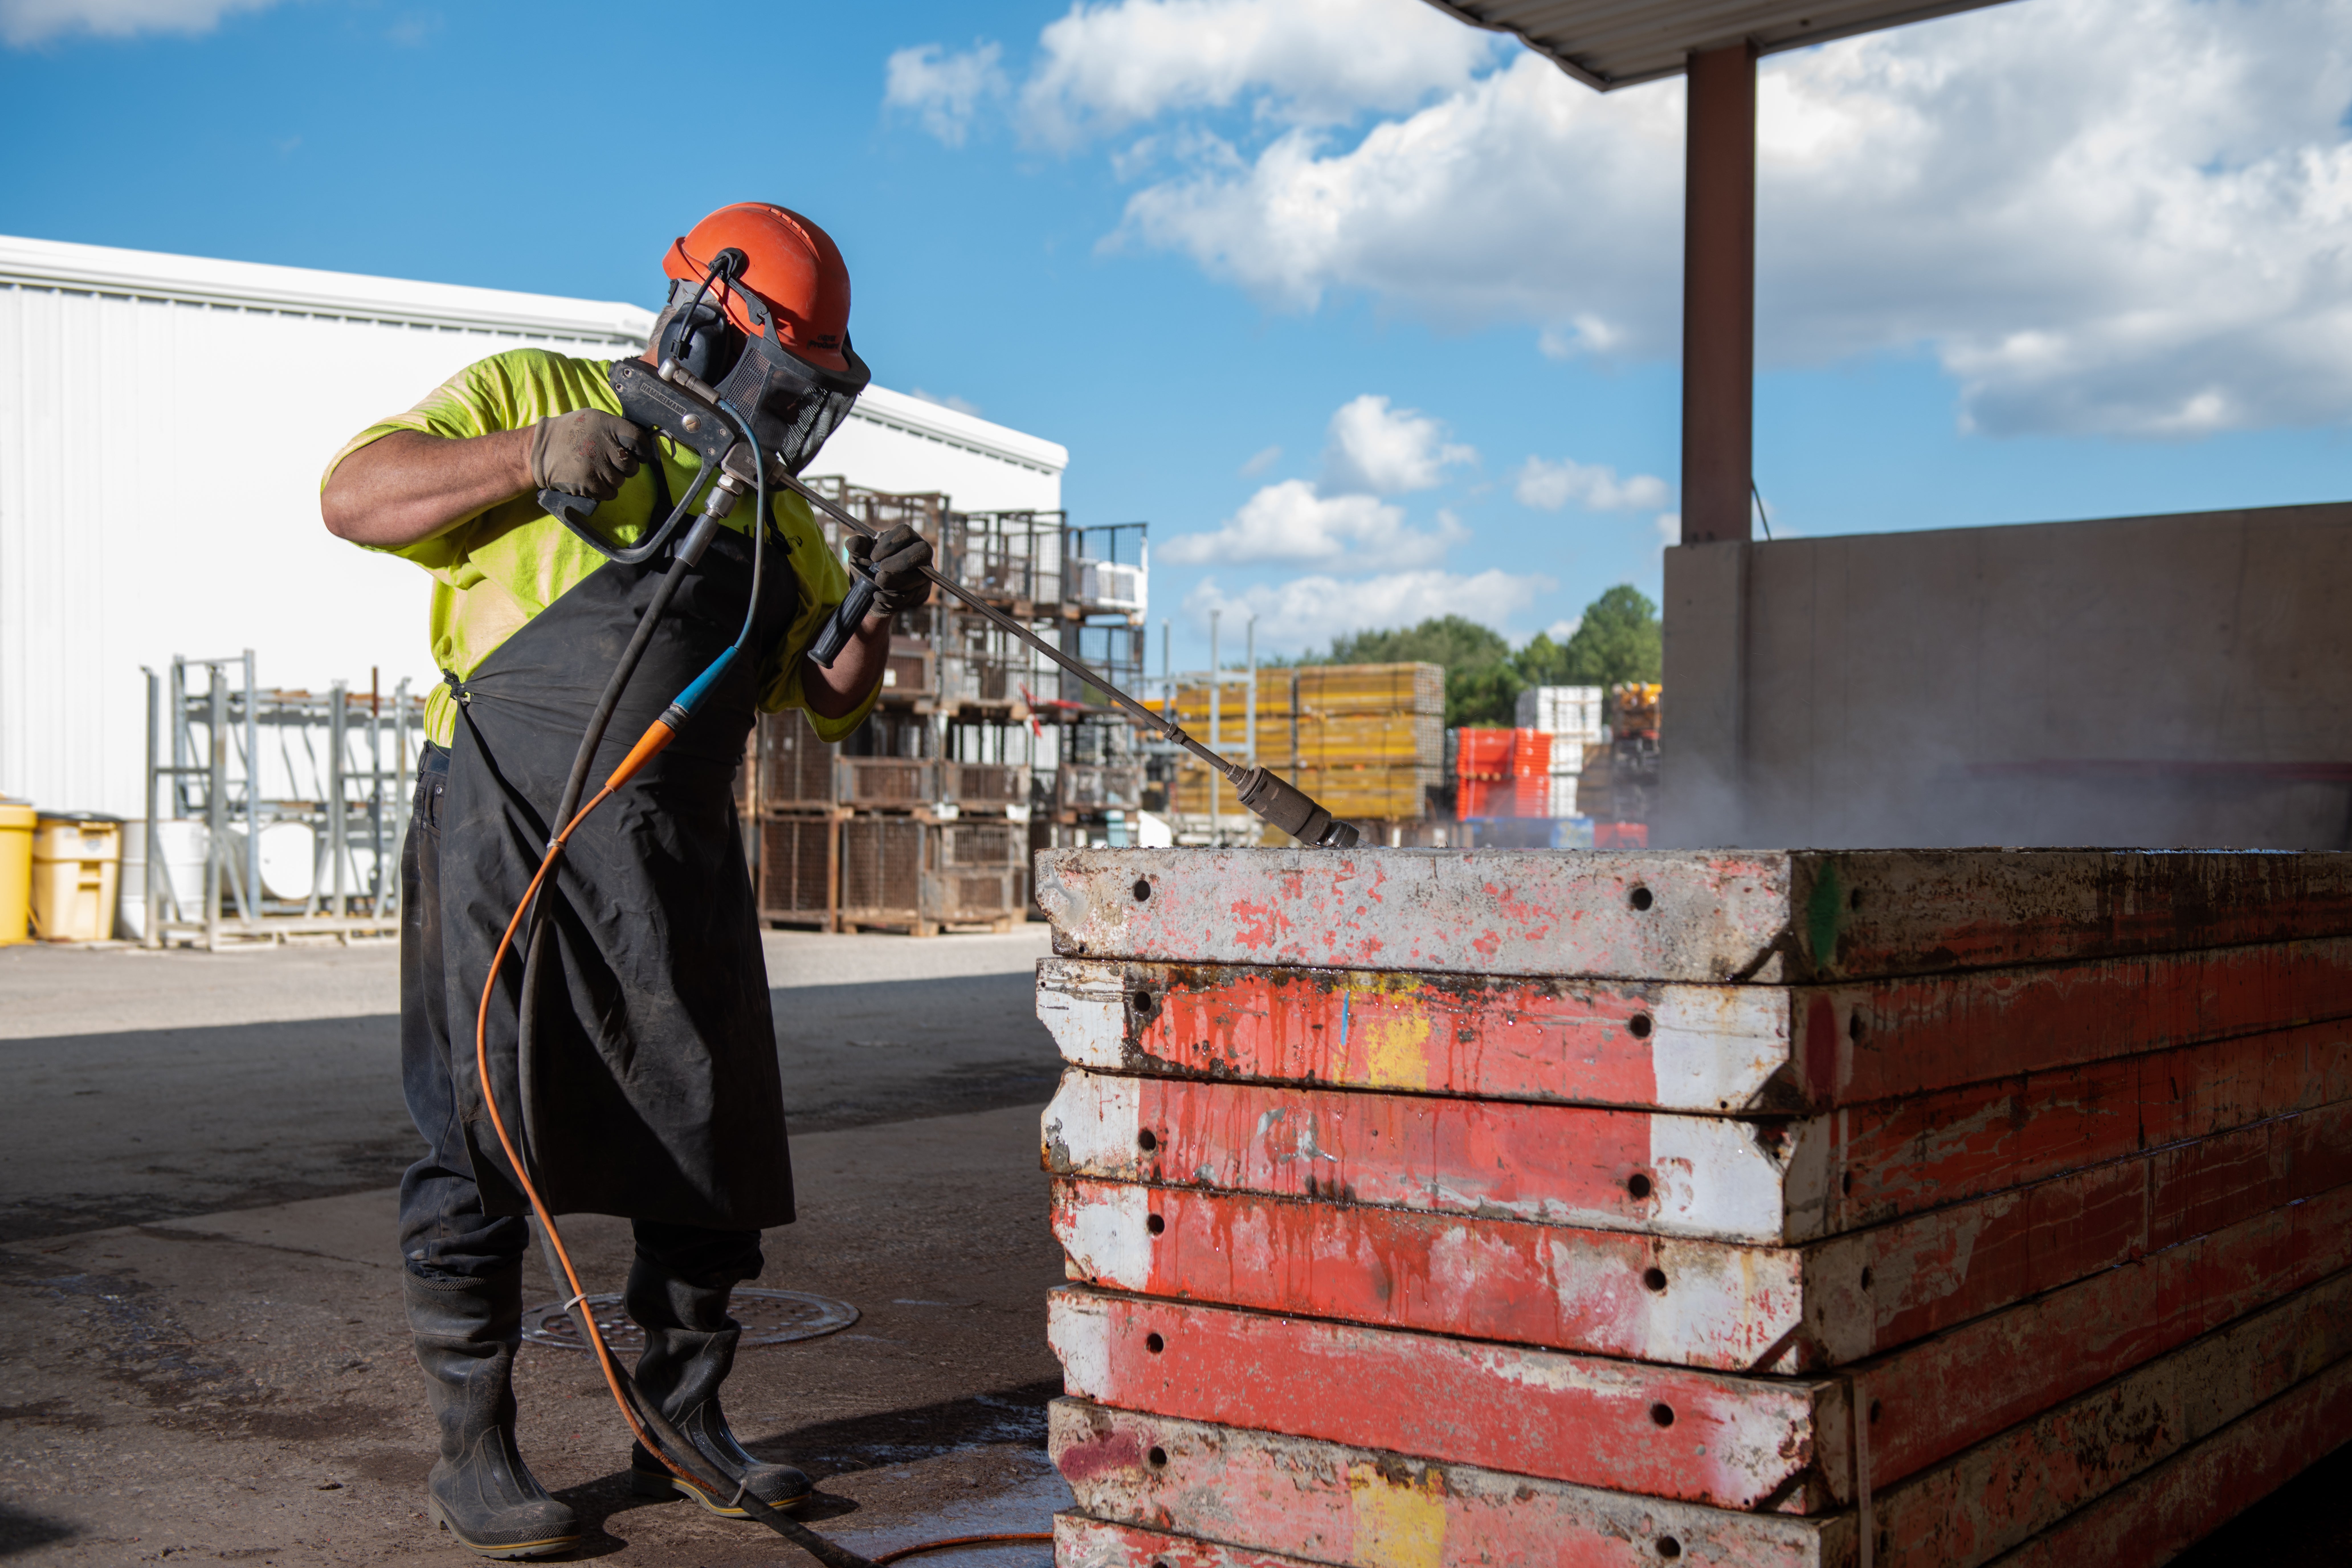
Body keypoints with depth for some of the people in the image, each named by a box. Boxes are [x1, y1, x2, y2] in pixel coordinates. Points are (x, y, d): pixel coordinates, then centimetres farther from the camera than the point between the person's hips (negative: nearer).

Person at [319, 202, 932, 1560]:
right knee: (487, 1141, -3)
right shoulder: (528, 393, 5)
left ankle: (684, 1426, 21)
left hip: (679, 858, 6)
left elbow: (829, 699, 18)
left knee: (713, 1143, 7)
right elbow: (354, 497, -5)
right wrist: (531, 457, -16)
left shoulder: (770, 509, 20)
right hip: (511, 830, -6)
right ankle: (475, 1449, 9)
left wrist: (875, 613, -2)